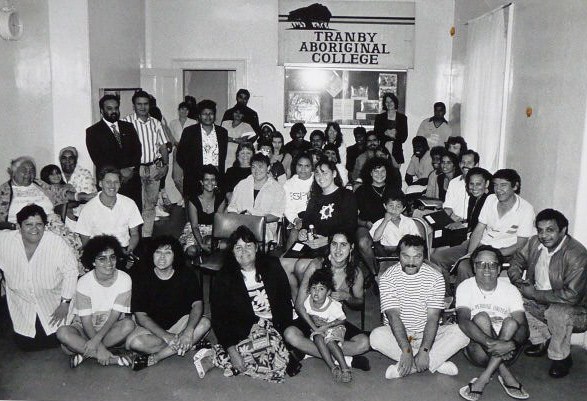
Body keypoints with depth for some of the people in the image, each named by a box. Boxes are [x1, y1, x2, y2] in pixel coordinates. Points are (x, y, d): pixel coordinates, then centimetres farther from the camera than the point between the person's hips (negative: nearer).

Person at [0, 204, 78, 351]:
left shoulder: (57, 243, -23)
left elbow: (70, 271, -14)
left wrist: (65, 303, -13)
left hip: (53, 304, -2)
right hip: (22, 307, 2)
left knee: (54, 341, 1)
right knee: (25, 344, 8)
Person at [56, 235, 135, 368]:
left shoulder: (124, 280, -15)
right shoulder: (84, 282, -15)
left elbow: (115, 315, -16)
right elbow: (86, 321, -17)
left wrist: (96, 340, -29)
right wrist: (99, 347, -29)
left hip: (111, 328, 0)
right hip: (86, 328, 0)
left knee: (128, 324, -32)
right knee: (62, 333, -30)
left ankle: (84, 353, -21)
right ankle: (112, 358, -30)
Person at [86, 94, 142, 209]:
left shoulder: (128, 127, 17)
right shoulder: (93, 131, 4)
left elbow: (137, 151, 9)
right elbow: (98, 158, -4)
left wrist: (131, 169, -8)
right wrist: (119, 171, -12)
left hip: (132, 180, 3)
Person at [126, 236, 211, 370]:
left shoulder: (187, 275, -7)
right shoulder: (141, 277, -11)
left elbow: (197, 304, -16)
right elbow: (141, 316, -15)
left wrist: (189, 331, -36)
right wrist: (167, 336, -29)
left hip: (179, 323, 1)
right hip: (151, 327, -1)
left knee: (204, 323, -27)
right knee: (133, 341, -32)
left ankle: (153, 358, -24)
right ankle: (189, 344, -17)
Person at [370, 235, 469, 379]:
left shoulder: (435, 277, -8)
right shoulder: (388, 277, -11)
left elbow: (433, 317, -14)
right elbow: (393, 316, -19)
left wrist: (424, 350, -27)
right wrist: (407, 350, -29)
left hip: (427, 334, 1)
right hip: (397, 334, -1)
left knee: (463, 331, -23)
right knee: (376, 336, -32)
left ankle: (405, 368, -27)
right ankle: (437, 363, -23)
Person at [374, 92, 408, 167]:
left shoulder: (402, 117, 11)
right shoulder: (379, 117, 12)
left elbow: (404, 136, 6)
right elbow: (376, 134, 5)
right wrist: (385, 133, -12)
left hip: (396, 152, 0)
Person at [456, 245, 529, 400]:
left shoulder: (510, 290, -4)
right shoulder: (466, 287, -8)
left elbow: (524, 328, -14)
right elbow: (463, 321, -24)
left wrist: (510, 344, -37)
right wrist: (489, 342, -40)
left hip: (505, 351, 2)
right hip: (479, 348, -1)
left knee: (511, 322, -26)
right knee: (481, 318, -26)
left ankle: (484, 378, -27)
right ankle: (506, 375, -23)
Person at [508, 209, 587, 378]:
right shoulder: (534, 242, -6)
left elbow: (571, 296, -32)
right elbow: (517, 261, 10)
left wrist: (534, 294, -26)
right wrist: (517, 280, -13)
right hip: (541, 303, 7)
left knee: (557, 312, -36)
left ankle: (561, 358, -8)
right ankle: (543, 341, 11)